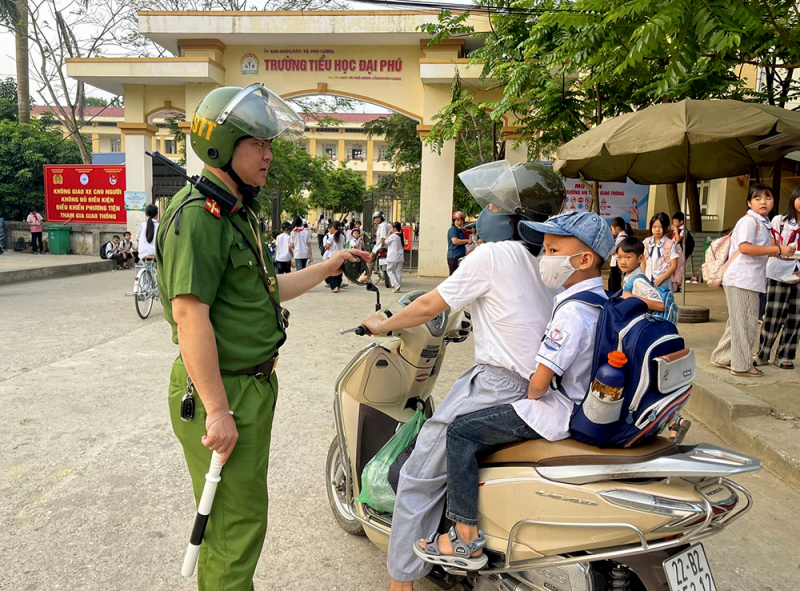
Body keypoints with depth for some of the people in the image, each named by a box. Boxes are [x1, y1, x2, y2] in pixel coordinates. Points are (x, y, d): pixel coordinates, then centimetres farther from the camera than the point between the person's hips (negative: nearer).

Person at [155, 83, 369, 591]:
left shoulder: (238, 213, 15)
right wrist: (217, 410, -25)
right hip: (222, 392, -10)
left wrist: (326, 269, 16)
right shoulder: (198, 215, -18)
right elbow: (190, 314, -24)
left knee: (241, 512, 22)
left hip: (253, 385, 10)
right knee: (236, 524, 3)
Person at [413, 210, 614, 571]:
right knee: (481, 419, 25)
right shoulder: (600, 298, 6)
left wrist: (532, 395, -4)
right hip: (582, 402, 11)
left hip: (557, 412, -11)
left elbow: (540, 382, -28)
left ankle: (467, 540, -5)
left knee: (460, 433, -10)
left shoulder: (573, 312, -25)